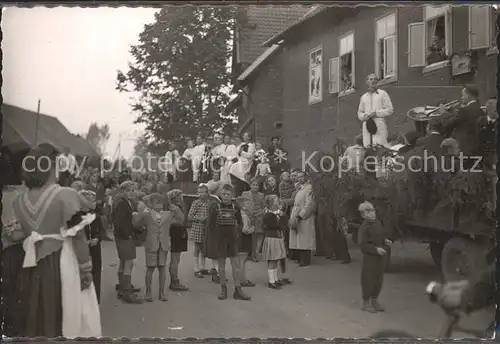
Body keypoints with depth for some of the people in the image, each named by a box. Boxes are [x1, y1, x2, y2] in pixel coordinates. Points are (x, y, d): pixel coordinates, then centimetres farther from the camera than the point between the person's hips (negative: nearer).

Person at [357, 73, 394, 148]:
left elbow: (390, 110, 1)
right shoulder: (363, 97, 20)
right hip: (367, 127, 4)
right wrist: (364, 116, 0)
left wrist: (376, 113, -10)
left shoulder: (383, 94, 8)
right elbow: (359, 113, 24)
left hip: (379, 126, -4)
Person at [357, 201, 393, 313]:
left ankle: (374, 300, 30)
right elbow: (363, 245, -20)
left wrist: (386, 240, 2)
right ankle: (366, 303, 16)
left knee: (379, 279, 15)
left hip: (381, 257, 7)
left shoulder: (378, 223, 7)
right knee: (368, 280, 2)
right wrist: (376, 249, -24)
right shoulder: (364, 227, -16)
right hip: (370, 257, -7)